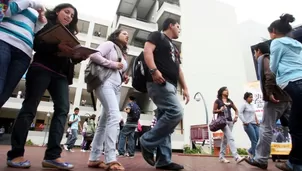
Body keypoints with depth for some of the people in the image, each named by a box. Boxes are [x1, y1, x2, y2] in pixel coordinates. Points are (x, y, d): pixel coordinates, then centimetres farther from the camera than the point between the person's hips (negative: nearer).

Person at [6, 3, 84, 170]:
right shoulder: (46, 24, 12)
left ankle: (52, 156, -12)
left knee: (63, 109, -11)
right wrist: (57, 46, -21)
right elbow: (35, 43, -5)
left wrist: (81, 56, -4)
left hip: (61, 74, 5)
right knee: (30, 107, -5)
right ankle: (15, 154, 2)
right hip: (41, 69, -5)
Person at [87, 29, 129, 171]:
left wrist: (124, 77, 8)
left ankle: (94, 159, 10)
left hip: (116, 87, 8)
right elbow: (94, 55, -9)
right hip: (106, 83, -8)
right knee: (115, 116, -24)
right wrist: (113, 64, -11)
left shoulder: (122, 54, 29)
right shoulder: (110, 44, 7)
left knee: (104, 122, 4)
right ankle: (110, 160, -25)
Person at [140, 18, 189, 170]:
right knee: (176, 112, -22)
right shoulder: (157, 36, 9)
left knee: (165, 119, 3)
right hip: (159, 82, -9)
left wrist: (185, 88, 18)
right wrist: (154, 70, -26)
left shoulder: (174, 47, 32)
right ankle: (147, 142, -8)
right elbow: (147, 50, -9)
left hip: (170, 85, 9)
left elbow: (178, 69, 28)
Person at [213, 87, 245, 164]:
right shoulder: (218, 101, 2)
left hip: (230, 121, 6)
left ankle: (221, 157, 17)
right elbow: (214, 111, 2)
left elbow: (236, 109, 25)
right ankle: (237, 157, -20)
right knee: (230, 138, -17)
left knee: (225, 139, 9)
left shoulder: (230, 101, 17)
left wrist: (236, 115, 6)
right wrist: (220, 110, -17)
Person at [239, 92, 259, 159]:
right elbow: (240, 113, -11)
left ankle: (250, 151, 24)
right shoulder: (244, 104, -3)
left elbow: (254, 114, 23)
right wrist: (244, 122, -17)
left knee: (259, 139, 3)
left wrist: (257, 121, 9)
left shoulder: (252, 105, 18)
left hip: (255, 124, 7)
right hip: (248, 125, -7)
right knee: (254, 140, -8)